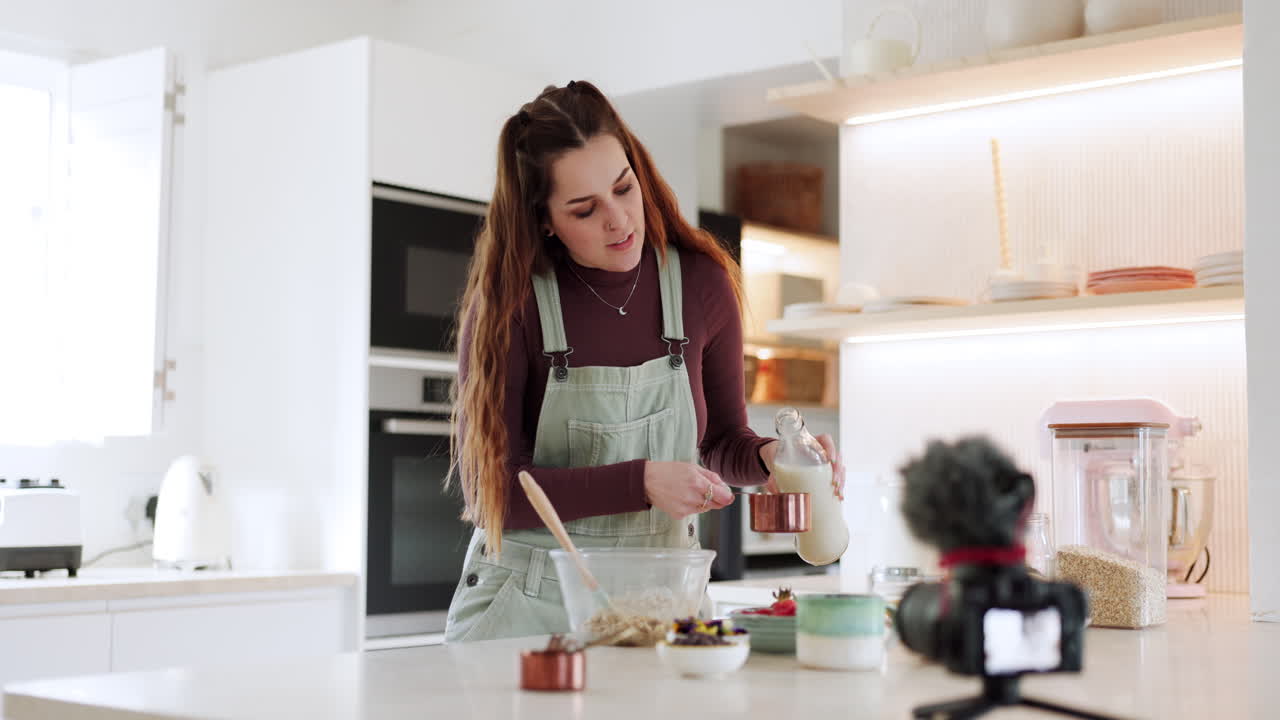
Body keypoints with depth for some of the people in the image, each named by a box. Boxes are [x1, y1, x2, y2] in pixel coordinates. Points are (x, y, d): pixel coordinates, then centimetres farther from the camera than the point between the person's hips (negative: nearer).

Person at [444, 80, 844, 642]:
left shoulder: (701, 282, -3)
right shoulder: (509, 300, -10)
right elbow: (492, 490, -13)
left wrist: (765, 455, -10)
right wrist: (642, 483, -22)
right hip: (530, 604, -2)